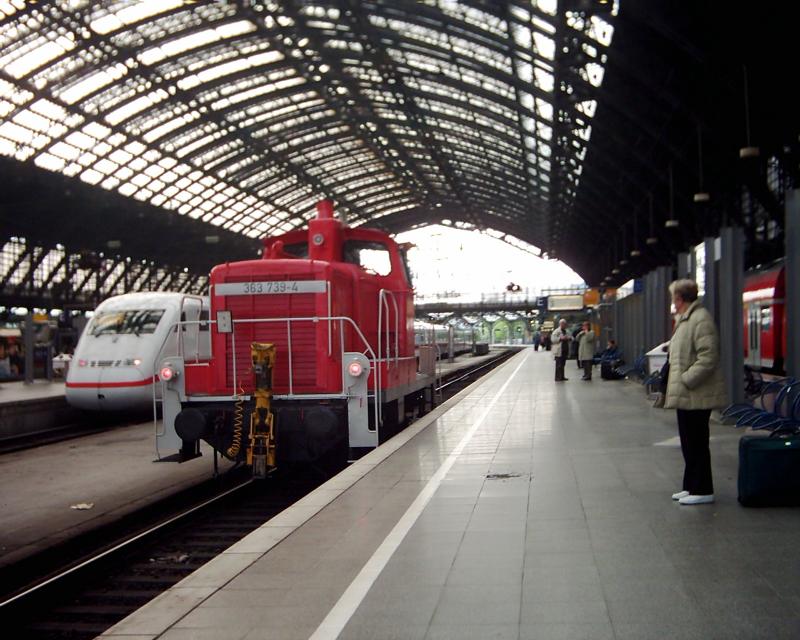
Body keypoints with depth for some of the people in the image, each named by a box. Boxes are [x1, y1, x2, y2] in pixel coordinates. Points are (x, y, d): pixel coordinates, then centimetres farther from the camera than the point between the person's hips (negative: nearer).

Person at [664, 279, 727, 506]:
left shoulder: (701, 319, -17)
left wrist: (686, 380, -22)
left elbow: (708, 358, -23)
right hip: (686, 395, 10)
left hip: (696, 395, -10)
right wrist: (676, 383, 16)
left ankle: (703, 490, 5)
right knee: (689, 444, 16)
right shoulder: (684, 319, 16)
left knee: (696, 444, -3)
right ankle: (691, 486, 25)